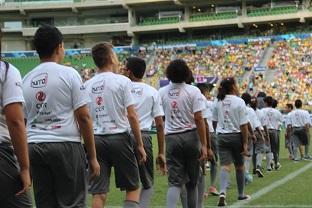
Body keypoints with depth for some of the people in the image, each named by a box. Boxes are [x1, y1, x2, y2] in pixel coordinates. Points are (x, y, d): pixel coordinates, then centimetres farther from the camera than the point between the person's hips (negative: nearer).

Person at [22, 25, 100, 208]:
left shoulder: (26, 80, 9)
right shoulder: (69, 74, -4)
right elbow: (84, 118, -7)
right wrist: (93, 157, -2)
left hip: (34, 146, 5)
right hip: (66, 145, -5)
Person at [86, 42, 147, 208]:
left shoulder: (87, 85, 7)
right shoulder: (121, 81, -5)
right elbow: (131, 116, -8)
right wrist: (140, 145, -2)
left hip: (96, 140, 4)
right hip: (119, 138, -4)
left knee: (98, 193, 3)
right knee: (133, 187, 8)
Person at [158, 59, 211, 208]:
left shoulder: (162, 92, 2)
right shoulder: (193, 91, -6)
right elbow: (199, 119, -11)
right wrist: (204, 145, -9)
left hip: (171, 138, 1)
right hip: (191, 136, -1)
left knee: (175, 182, -1)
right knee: (192, 181, 13)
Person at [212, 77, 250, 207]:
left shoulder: (218, 102, 2)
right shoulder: (239, 102, -10)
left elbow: (214, 122, 10)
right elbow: (243, 126, -12)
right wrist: (245, 144, -9)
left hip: (222, 137, 3)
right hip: (236, 136, -2)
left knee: (225, 166, -4)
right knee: (239, 166, 14)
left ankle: (222, 192, -27)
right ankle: (241, 194, 28)